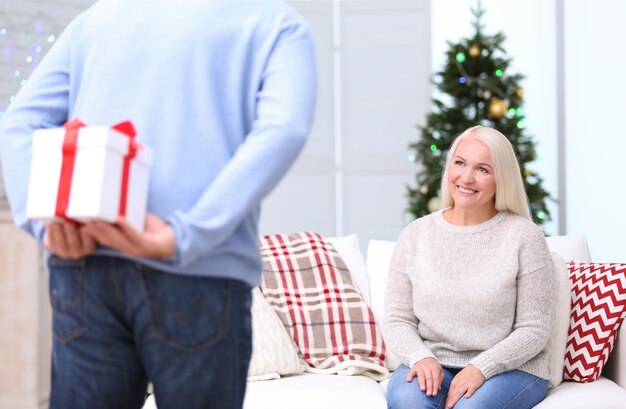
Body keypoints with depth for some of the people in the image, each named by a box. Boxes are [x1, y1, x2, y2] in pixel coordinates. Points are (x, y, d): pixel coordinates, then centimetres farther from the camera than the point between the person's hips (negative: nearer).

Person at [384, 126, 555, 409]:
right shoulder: (415, 235, 5)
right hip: (433, 365, 2)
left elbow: (533, 330, -5)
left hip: (510, 368, -2)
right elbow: (397, 319, 6)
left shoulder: (524, 236, -4)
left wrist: (480, 368, -18)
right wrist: (421, 358, -15)